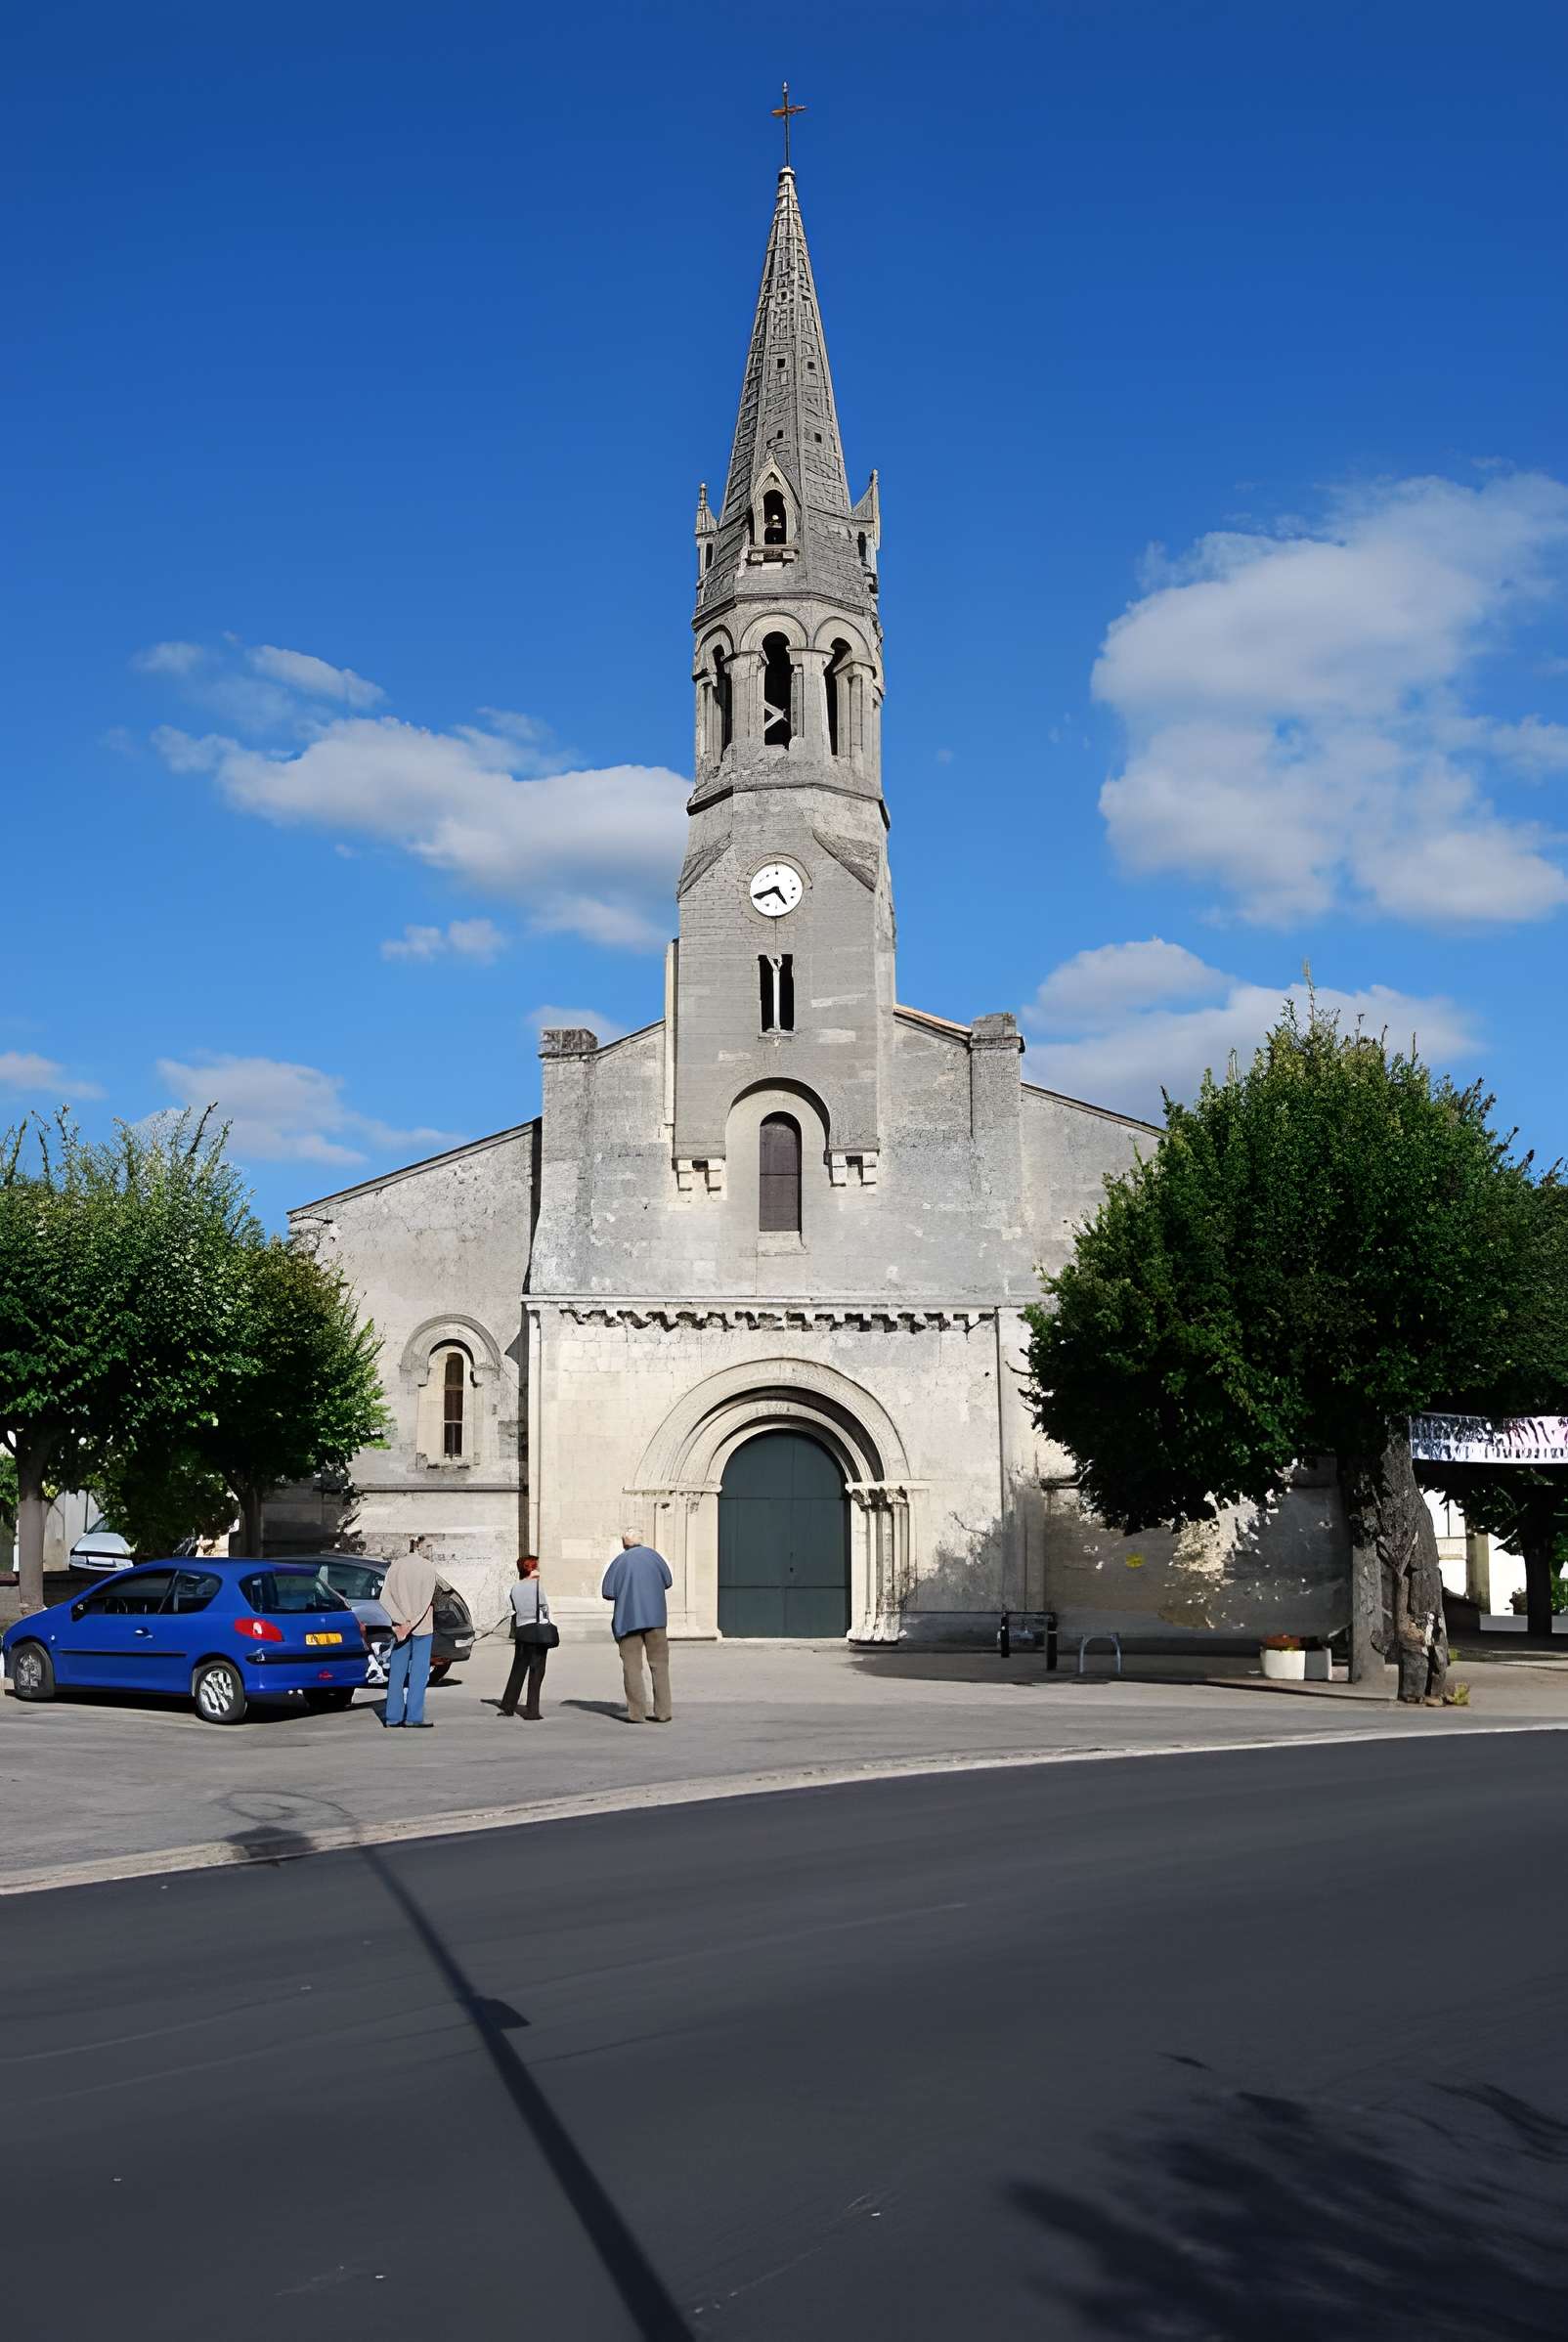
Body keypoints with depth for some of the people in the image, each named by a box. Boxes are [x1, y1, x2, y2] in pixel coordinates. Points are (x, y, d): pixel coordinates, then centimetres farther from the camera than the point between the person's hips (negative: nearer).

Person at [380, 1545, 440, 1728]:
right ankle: (413, 1717, -5)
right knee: (419, 1672, -2)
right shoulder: (428, 1567, -5)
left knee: (397, 1671, 10)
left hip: (400, 1626, 4)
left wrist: (402, 1621, -10)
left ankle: (393, 1715, 12)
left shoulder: (395, 1567, 7)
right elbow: (427, 1600, -14)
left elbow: (385, 1598, -3)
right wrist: (412, 1623, -14)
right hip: (422, 1625, -4)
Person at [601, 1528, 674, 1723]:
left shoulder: (619, 1561, -1)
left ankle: (636, 1712, -2)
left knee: (632, 1665, 4)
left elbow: (607, 1593, -4)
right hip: (655, 1617, 1)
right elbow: (668, 1581, 10)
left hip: (628, 1619, -1)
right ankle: (662, 1711, 7)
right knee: (659, 1664, 9)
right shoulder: (651, 1554, 4)